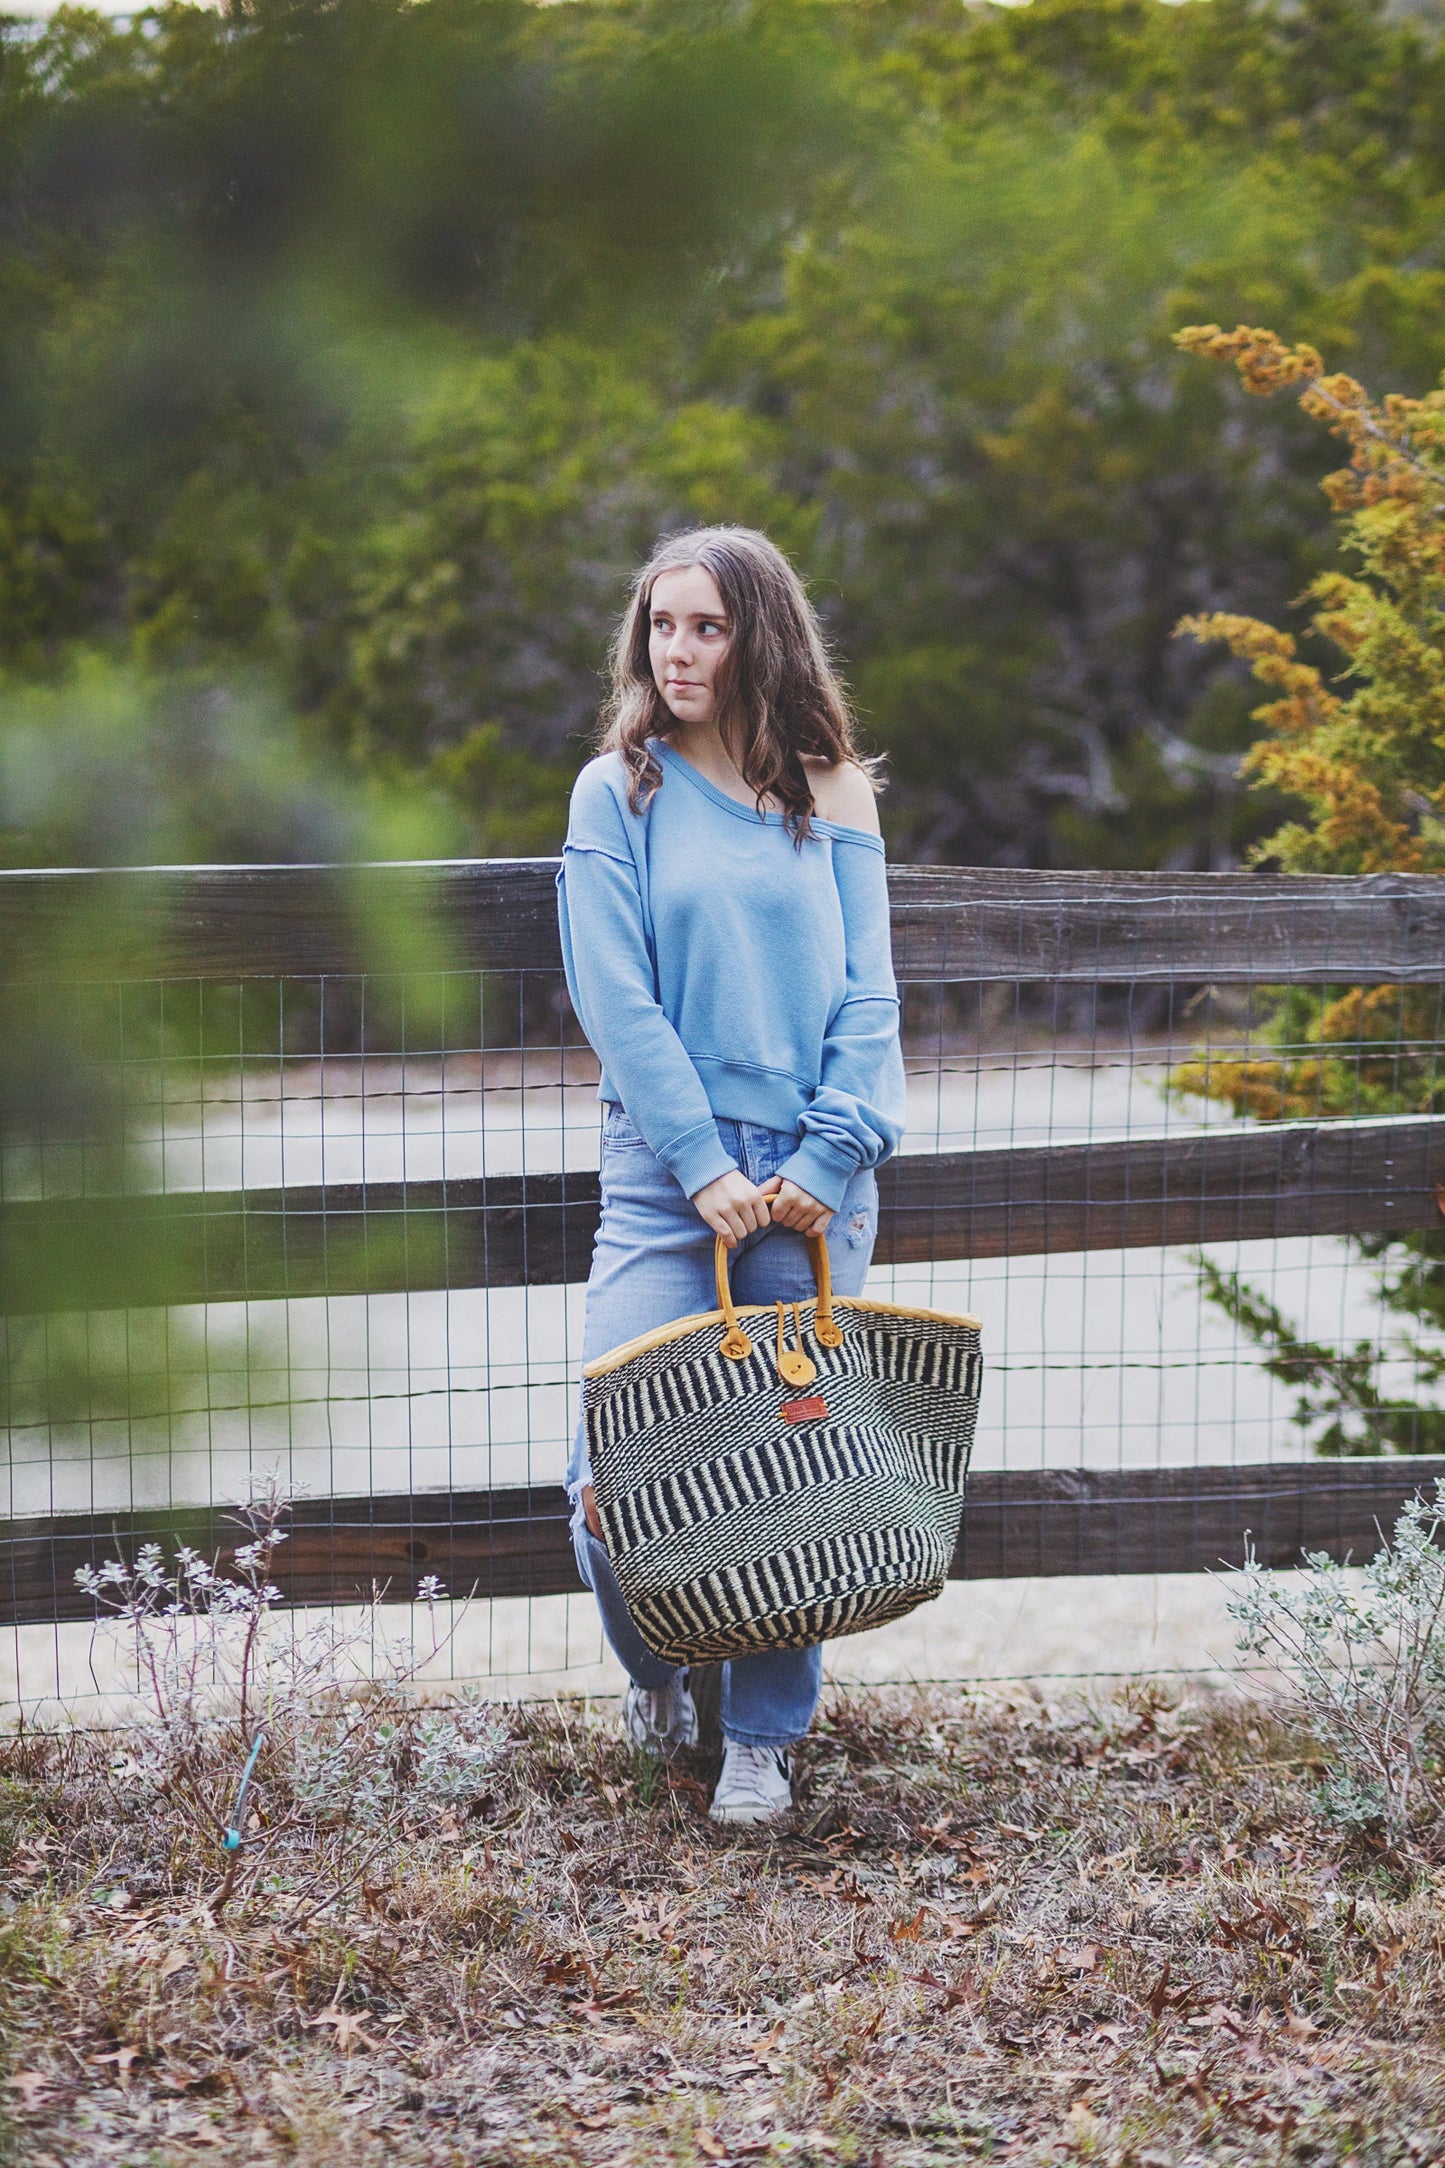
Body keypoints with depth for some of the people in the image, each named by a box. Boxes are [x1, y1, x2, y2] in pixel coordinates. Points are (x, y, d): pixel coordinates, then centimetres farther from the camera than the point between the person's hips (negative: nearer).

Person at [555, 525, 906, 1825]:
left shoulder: (832, 795, 8)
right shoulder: (619, 791, 4)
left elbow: (867, 995, 3)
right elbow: (617, 998, -4)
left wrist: (831, 1156, -10)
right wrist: (706, 1169, -12)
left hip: (815, 1174, 1)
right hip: (668, 1165, -1)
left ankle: (764, 1733, 15)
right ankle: (654, 1670, 21)